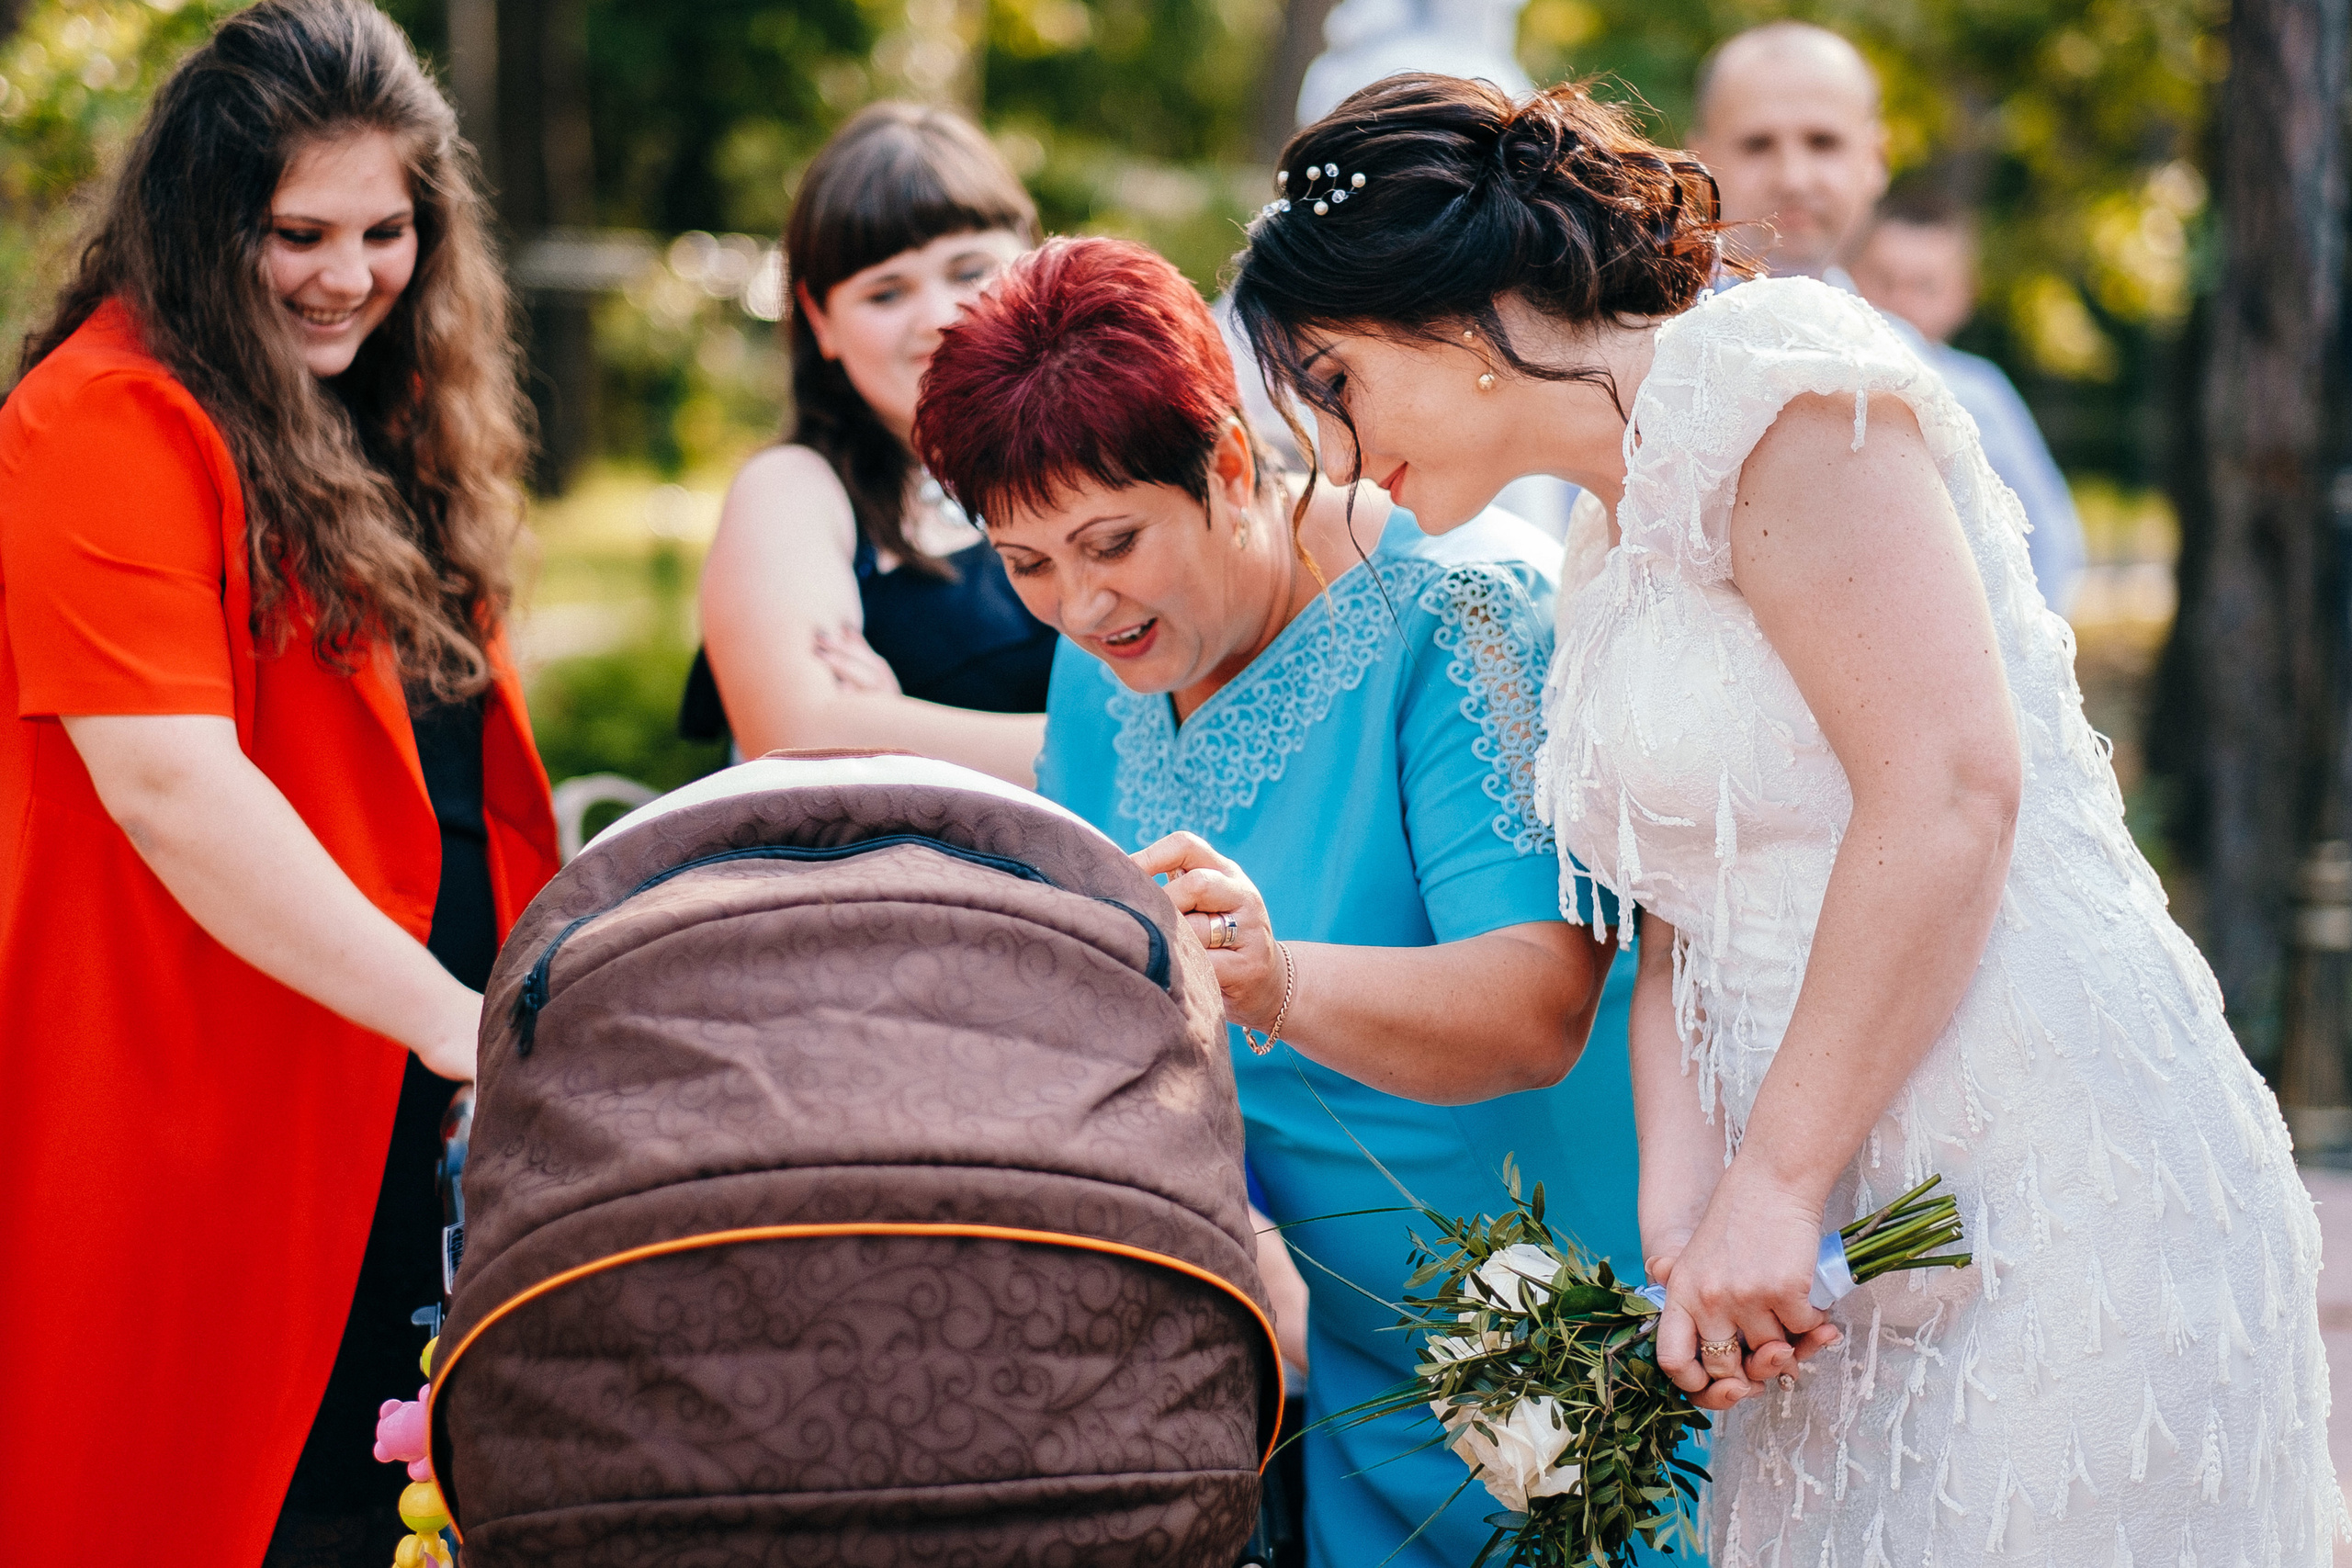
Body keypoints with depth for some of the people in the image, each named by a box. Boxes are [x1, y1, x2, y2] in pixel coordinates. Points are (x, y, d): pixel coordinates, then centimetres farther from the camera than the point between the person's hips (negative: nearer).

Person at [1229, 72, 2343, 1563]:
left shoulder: (1763, 376, -9)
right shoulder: (1617, 578, 19)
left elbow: (1952, 791, -19)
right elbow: (1687, 945, 13)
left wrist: (1776, 1186, -17)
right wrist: (1681, 1222, -5)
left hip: (2048, 1190, -8)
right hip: (1854, 1238, 9)